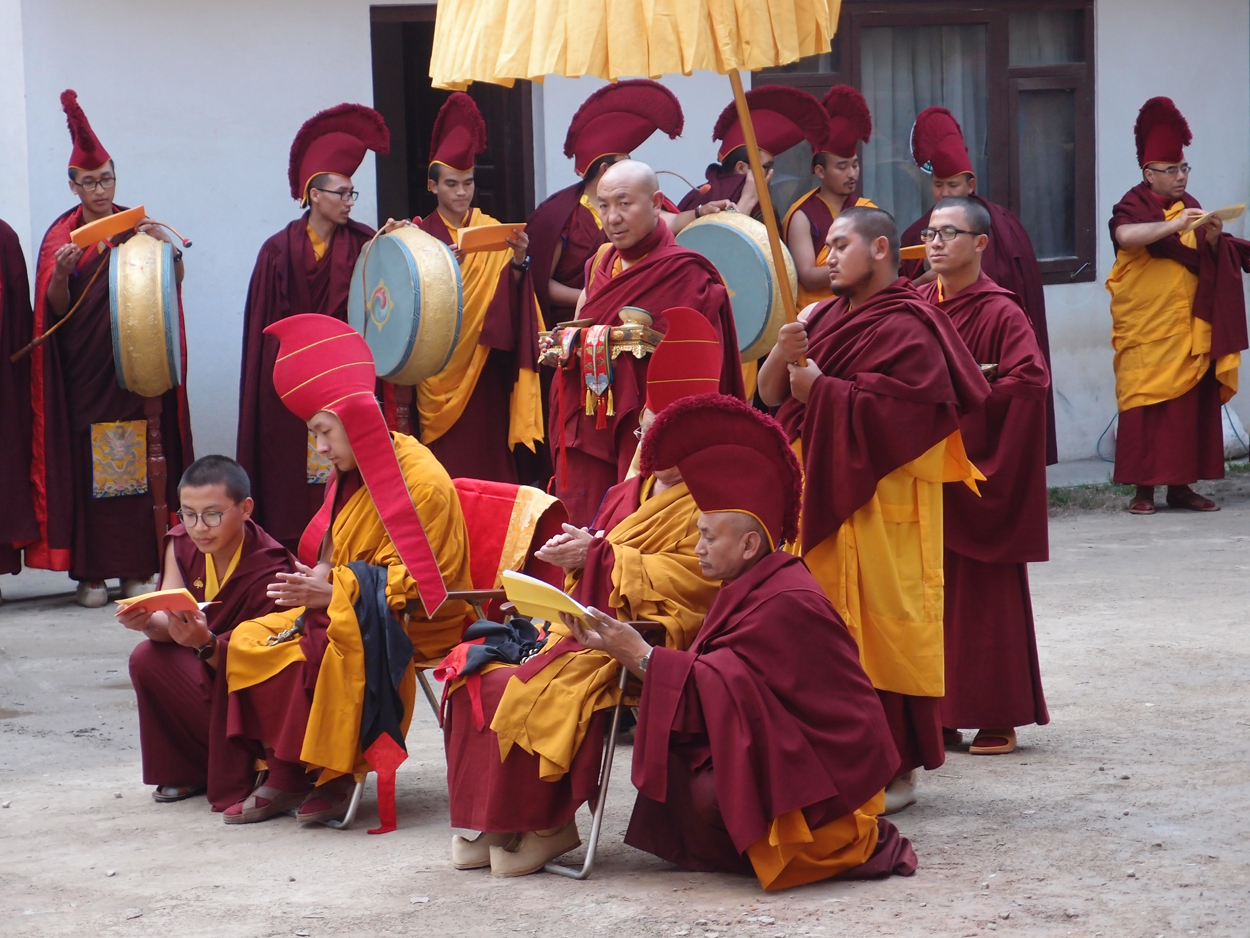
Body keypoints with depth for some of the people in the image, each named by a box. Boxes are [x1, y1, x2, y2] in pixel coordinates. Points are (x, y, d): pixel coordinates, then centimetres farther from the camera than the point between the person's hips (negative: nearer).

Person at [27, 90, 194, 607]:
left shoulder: (137, 227, 8)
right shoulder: (60, 236, 5)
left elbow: (173, 288, 2)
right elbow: (54, 309, -1)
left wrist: (166, 248, -16)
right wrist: (61, 271, -20)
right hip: (81, 368, 0)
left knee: (134, 463, -3)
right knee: (83, 463, -4)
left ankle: (137, 569, 1)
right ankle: (90, 571, -1)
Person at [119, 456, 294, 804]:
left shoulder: (269, 570, -25)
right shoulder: (182, 544, -6)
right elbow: (168, 624, -15)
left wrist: (206, 643, -46)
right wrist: (147, 621, -39)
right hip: (208, 672, 7)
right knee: (147, 658, -18)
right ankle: (183, 774, 0)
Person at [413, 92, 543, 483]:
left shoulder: (492, 230, 8)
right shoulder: (422, 234, 4)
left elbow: (510, 295, -3)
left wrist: (518, 262, -22)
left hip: (484, 363, 1)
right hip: (439, 367, -1)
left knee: (487, 452, -1)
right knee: (445, 460, -4)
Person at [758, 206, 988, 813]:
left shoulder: (906, 329, -9)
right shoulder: (825, 316, 15)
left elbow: (893, 413, -20)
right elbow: (770, 393, 11)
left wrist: (817, 386, -12)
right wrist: (784, 354, -10)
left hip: (880, 506, -8)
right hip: (822, 498, 8)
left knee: (882, 627, -5)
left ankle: (897, 768, 3)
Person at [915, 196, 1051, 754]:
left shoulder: (1000, 313, -8)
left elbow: (1030, 381, -21)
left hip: (978, 476, -5)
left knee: (986, 596, 0)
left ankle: (999, 720, 8)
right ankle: (941, 714, 14)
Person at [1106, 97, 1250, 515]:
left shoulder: (1188, 207, 15)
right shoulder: (1133, 206, -3)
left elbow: (1210, 262, 18)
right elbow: (1126, 235, -25)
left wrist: (1214, 240, -3)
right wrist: (1172, 226, -35)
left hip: (1188, 329, 5)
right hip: (1146, 328, -5)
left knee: (1191, 402, 1)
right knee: (1145, 402, -7)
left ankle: (1181, 484, 5)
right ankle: (1143, 488, -5)